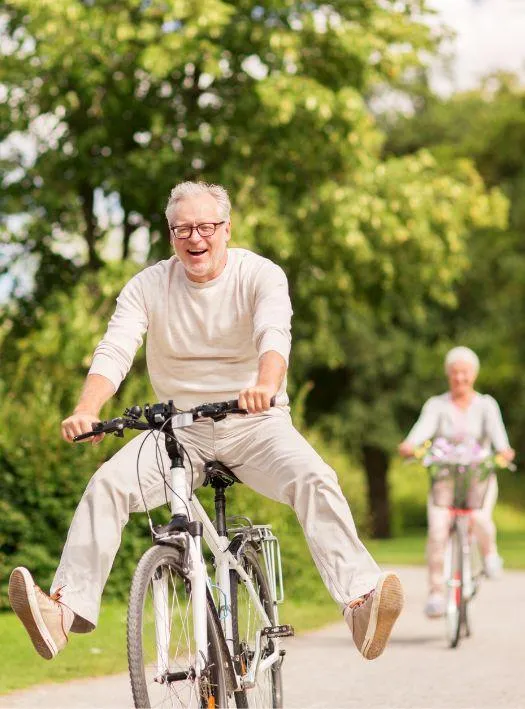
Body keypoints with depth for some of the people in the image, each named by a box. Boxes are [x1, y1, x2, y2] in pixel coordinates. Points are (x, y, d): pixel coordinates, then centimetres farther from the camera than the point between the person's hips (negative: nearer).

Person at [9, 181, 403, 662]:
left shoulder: (261, 275, -7)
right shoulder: (148, 287, 0)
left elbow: (275, 334, -27)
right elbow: (114, 351, -14)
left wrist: (266, 385, -50)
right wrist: (86, 412, -34)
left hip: (255, 423, -2)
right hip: (180, 428, 2)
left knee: (315, 479, -29)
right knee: (108, 483, -22)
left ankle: (360, 600, -37)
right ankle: (66, 608, -26)